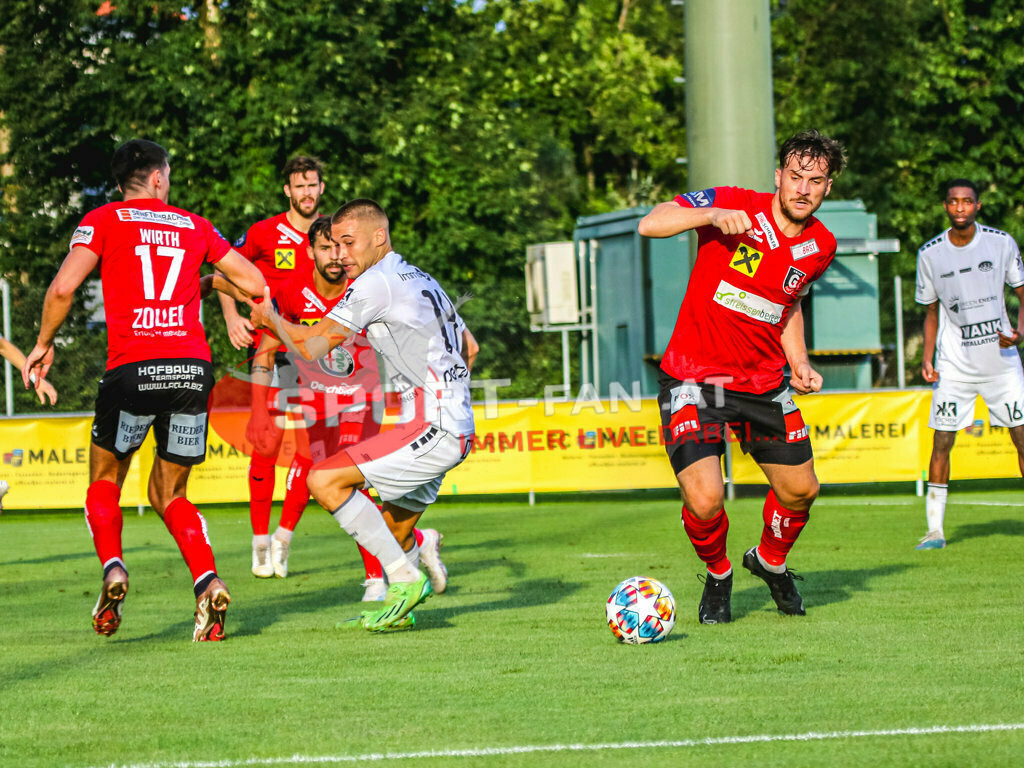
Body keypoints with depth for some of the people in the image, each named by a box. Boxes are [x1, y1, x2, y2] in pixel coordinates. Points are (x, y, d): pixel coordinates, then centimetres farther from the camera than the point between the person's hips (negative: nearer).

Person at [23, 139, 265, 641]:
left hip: (132, 368, -2)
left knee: (104, 481, 19)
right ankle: (207, 580, -9)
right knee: (169, 494, 16)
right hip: (193, 368, 2)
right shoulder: (195, 227, 16)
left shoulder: (102, 221, 8)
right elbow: (254, 284, 20)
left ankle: (112, 567, -8)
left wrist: (44, 344, 11)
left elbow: (62, 288, -4)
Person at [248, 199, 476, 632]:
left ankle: (405, 580, -13)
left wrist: (270, 320, 5)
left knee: (325, 481, -16)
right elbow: (468, 348, 30)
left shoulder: (376, 282, -10)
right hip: (455, 429, 10)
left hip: (432, 430, -10)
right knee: (394, 533, 21)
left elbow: (312, 346, -11)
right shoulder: (421, 280, 19)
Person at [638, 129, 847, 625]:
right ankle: (718, 577, 15)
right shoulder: (734, 205, -14)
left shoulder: (820, 246, 3)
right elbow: (650, 225, -19)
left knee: (800, 490, 9)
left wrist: (799, 364, 7)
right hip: (693, 379, -5)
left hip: (764, 384, 5)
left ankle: (770, 562, 42)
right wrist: (712, 216, -33)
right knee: (704, 499, -18)